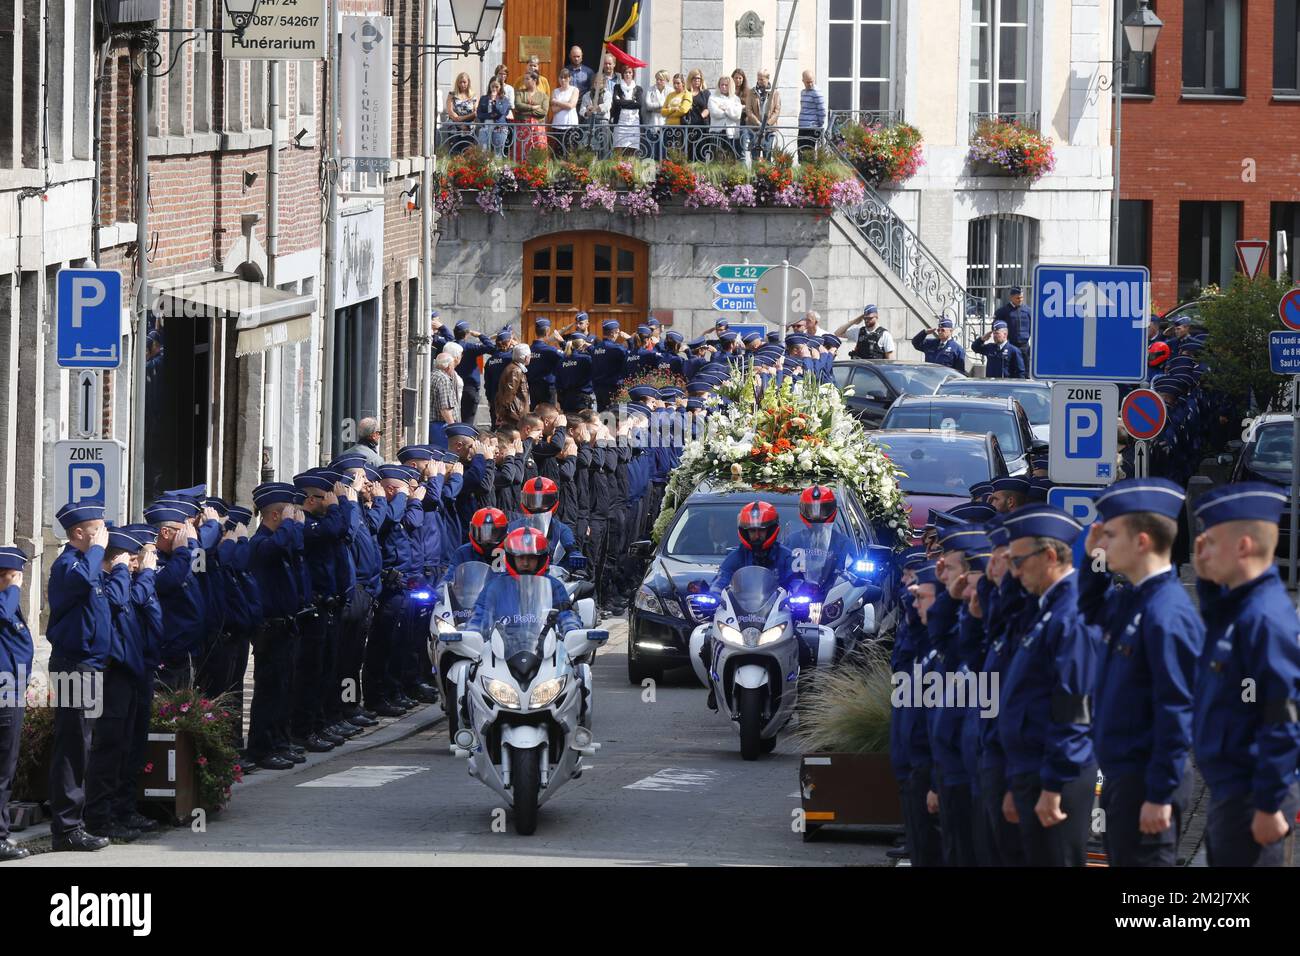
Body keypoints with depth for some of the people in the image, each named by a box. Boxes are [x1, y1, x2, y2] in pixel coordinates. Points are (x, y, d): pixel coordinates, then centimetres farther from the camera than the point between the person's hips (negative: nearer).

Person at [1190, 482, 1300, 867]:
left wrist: (1269, 805, -21)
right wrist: (1206, 580, 17)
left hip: (1253, 801, -10)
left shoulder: (1267, 617, -19)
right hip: (1228, 793, 10)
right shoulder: (1233, 608, 10)